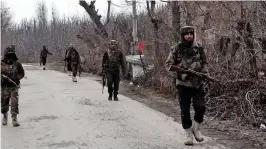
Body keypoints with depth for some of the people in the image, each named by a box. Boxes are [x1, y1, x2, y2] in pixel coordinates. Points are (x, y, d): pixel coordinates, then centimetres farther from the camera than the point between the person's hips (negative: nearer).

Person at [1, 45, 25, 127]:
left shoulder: (17, 63, 0)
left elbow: (22, 73, 9)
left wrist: (16, 78, -7)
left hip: (14, 87, -1)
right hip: (4, 87, 1)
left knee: (14, 103, -7)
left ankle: (14, 119, 0)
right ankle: (5, 116, 33)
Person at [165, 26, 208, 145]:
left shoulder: (199, 47, 5)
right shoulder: (176, 49, -3)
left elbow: (204, 62, 16)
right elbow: (168, 64, -1)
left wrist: (205, 73, 0)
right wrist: (178, 71, -17)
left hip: (197, 83, 2)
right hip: (183, 84, -2)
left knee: (200, 106, -11)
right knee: (185, 111, 1)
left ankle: (196, 129, 14)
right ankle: (188, 134, 17)